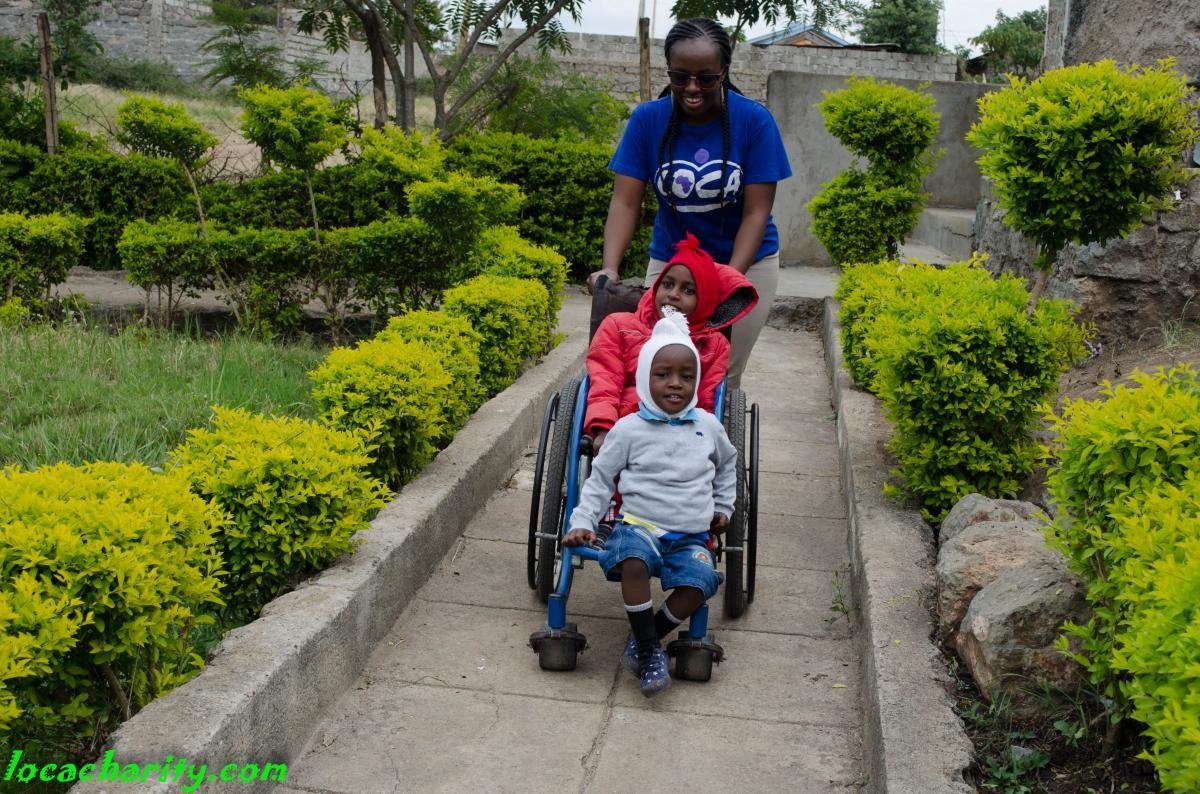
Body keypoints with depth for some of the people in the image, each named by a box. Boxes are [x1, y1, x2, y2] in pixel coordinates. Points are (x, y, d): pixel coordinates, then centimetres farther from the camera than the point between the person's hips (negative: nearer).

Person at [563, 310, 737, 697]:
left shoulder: (708, 426, 8)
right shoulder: (630, 429, -1)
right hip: (639, 526, -2)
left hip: (691, 537, 2)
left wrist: (723, 507, 25)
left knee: (698, 581, -28)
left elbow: (728, 463, 29)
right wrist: (582, 522, -3)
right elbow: (600, 478, 6)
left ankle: (642, 639, -9)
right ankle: (650, 650, -23)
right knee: (633, 559, -36)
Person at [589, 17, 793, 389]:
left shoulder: (755, 120, -16)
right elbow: (625, 202, -14)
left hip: (745, 263, -1)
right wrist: (609, 268, -29)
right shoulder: (647, 119, -12)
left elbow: (756, 212, -16)